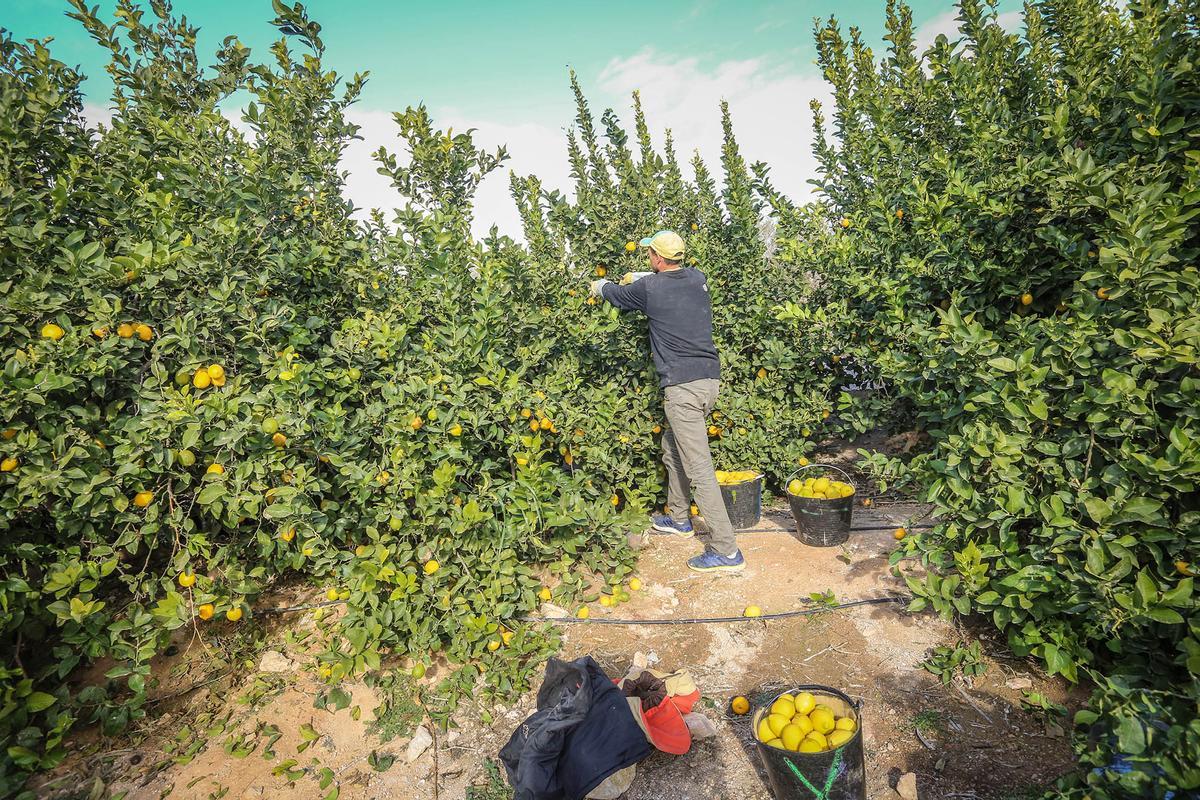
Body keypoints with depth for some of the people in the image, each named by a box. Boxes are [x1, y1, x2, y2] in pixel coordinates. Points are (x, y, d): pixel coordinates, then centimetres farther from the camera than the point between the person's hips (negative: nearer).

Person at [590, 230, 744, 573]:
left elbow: (617, 294, 15)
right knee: (672, 445, 24)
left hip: (682, 386, -8)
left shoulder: (649, 287, -6)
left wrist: (599, 286, 37)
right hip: (710, 378, 8)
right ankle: (679, 518, 39)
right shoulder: (697, 279, 10)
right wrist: (640, 277, 44)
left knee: (698, 468, -4)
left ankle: (726, 550, 2)